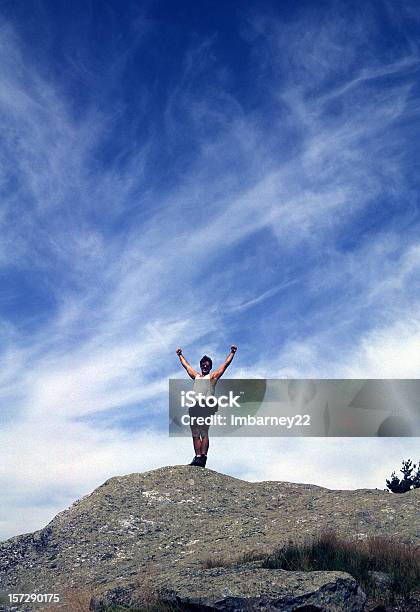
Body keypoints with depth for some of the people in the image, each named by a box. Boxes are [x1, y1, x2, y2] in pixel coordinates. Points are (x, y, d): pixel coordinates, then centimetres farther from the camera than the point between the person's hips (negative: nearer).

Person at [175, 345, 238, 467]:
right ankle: (197, 457, -4)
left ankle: (203, 456, -23)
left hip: (206, 406, -5)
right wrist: (180, 355, 48)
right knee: (195, 434, -1)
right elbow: (186, 365, 40)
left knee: (204, 432, -15)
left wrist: (232, 352, 15)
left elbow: (225, 364, 16)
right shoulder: (196, 376, 28)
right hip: (195, 406, 5)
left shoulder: (213, 377, 16)